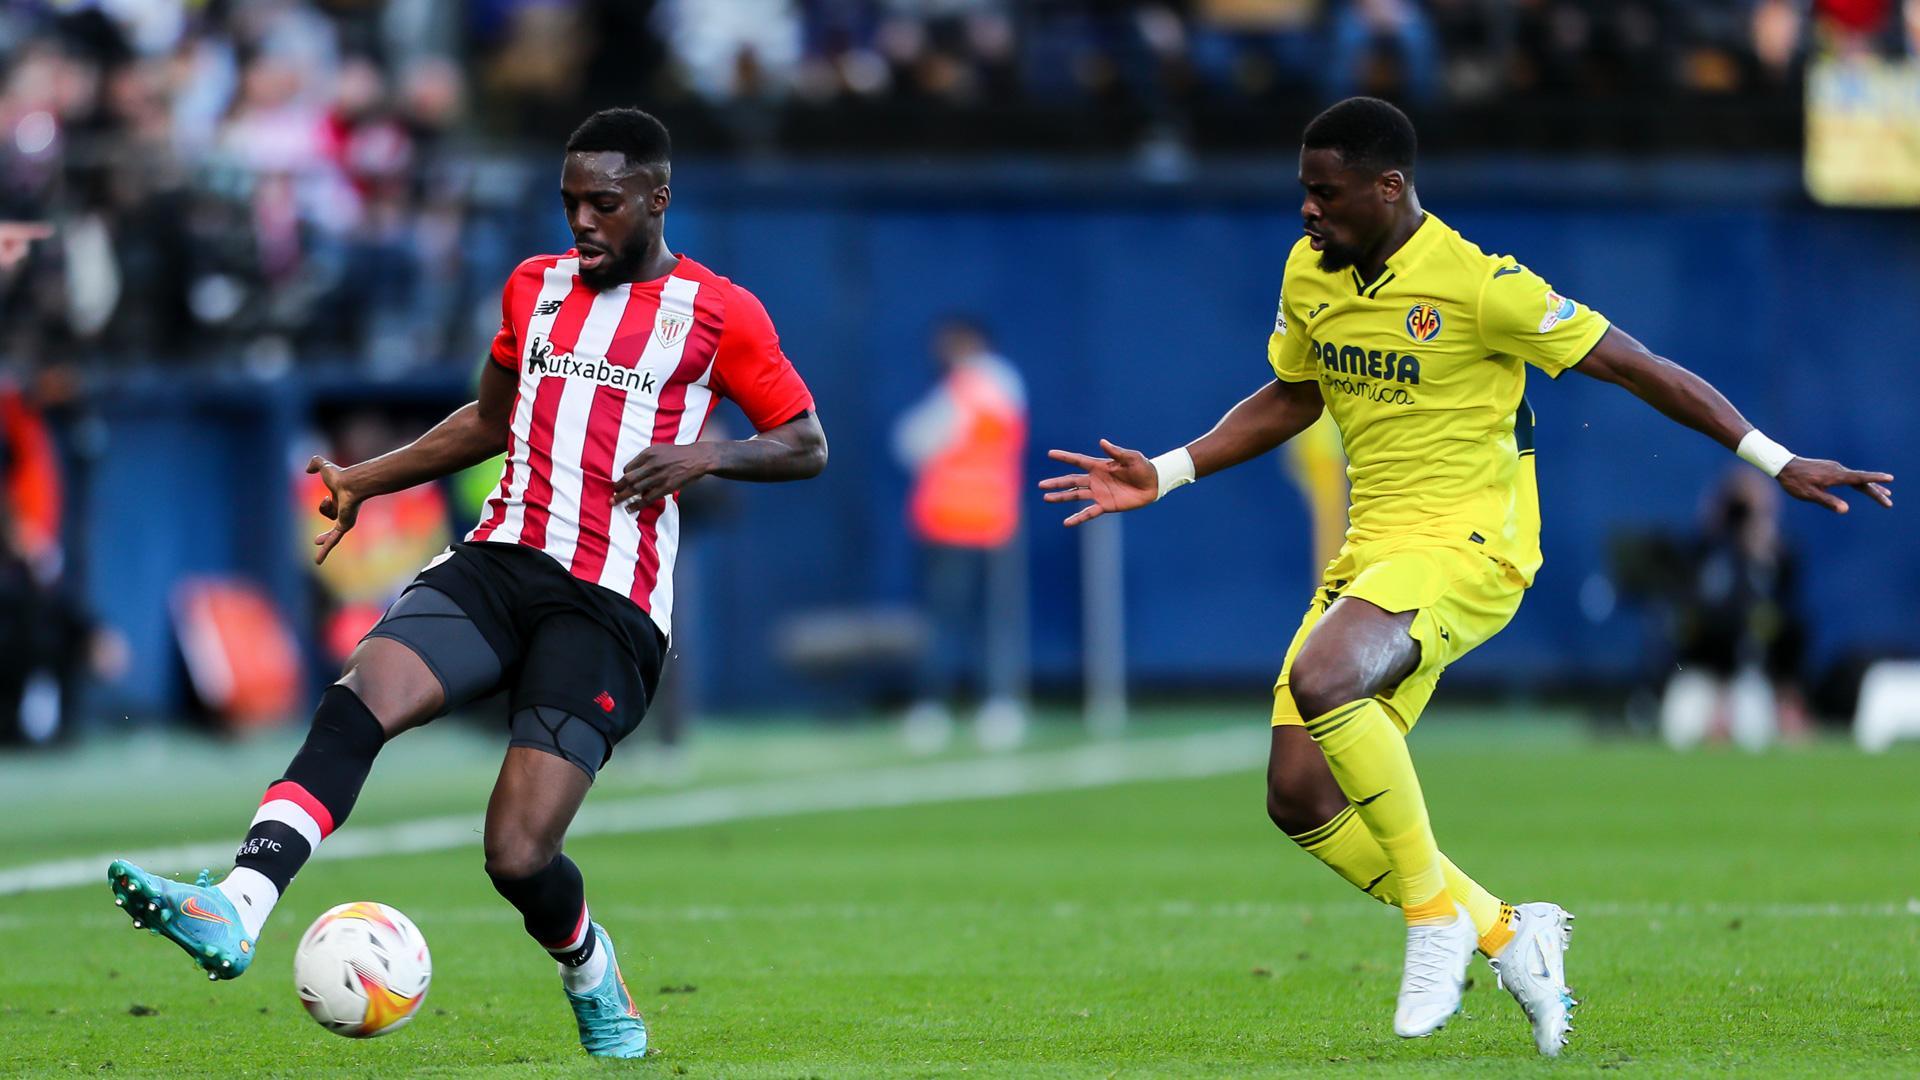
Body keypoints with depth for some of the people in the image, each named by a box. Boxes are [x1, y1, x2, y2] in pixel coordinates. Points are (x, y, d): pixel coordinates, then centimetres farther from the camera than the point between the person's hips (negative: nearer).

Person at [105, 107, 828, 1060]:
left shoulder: (716, 313, 3)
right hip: (498, 561, 4)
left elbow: (807, 446, 6)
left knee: (518, 856, -14)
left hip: (610, 605, -4)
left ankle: (601, 1000, 18)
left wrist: (703, 456, -12)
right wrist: (365, 481, 23)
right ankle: (233, 913, -40)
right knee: (356, 700, -26)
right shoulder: (535, 286, 18)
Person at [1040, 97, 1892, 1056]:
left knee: (1320, 678, -34)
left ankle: (1434, 911, -16)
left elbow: (1637, 368, -10)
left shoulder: (1476, 284, -15)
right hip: (1372, 547, 8)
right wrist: (1164, 476, 16)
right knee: (1299, 794, -5)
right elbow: (1289, 399, 24)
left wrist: (1777, 464, -11)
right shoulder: (1308, 273, 6)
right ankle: (1506, 936, 12)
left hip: (1469, 544, -8)